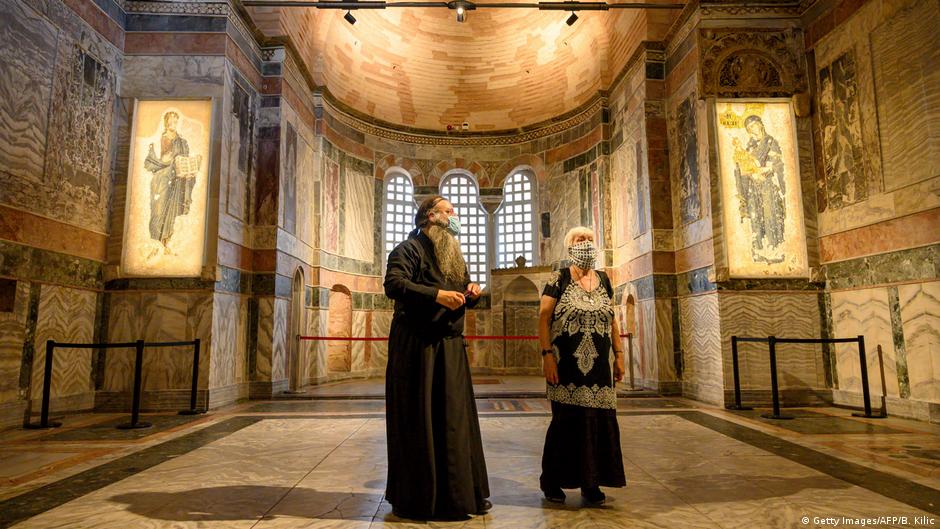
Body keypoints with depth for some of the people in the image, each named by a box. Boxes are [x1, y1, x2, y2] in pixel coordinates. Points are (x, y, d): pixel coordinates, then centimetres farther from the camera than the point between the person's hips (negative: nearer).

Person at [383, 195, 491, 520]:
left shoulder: (454, 255, 20)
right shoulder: (410, 248, -5)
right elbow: (393, 284, -20)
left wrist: (471, 294, 2)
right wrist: (435, 294, -28)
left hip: (450, 347, 8)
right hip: (416, 345, -7)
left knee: (455, 418, 10)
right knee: (418, 420, -1)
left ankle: (458, 493, 22)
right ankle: (415, 498, 13)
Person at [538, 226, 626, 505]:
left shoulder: (604, 280, 12)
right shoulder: (559, 279, -3)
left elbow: (612, 320, 15)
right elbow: (543, 318, -7)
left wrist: (619, 355, 10)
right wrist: (547, 355, -15)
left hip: (599, 366, 4)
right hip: (567, 365, -4)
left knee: (599, 420, 4)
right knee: (567, 420, 0)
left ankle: (591, 483, 19)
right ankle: (552, 481, 17)